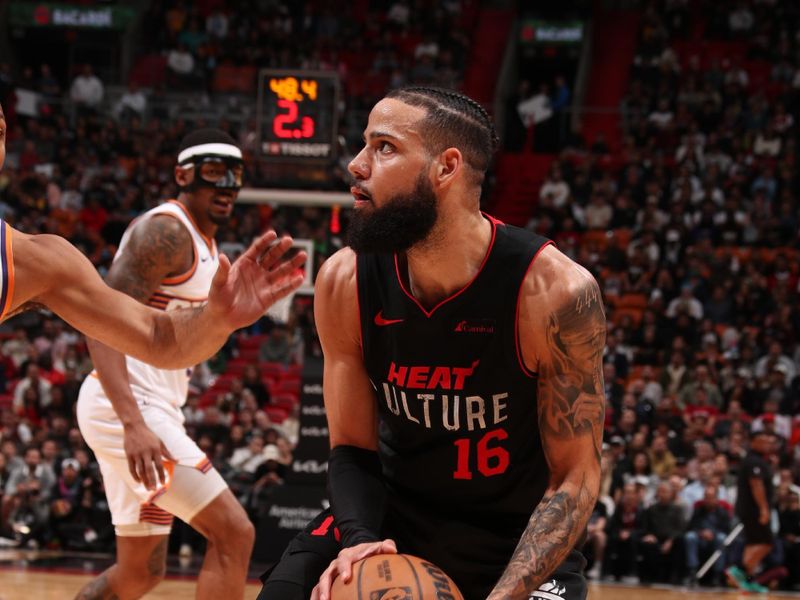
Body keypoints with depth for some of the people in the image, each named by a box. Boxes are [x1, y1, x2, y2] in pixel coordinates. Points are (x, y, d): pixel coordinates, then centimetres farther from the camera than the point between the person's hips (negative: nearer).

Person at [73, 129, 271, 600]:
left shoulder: (205, 245, 17)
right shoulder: (167, 231, -13)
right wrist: (133, 423, -33)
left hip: (144, 411, 10)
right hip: (126, 408, -10)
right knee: (234, 533, -15)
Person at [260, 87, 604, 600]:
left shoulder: (555, 291, -23)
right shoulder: (345, 282, -13)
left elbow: (575, 477, -17)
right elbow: (353, 448, -3)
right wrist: (358, 539, -25)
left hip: (521, 537, -3)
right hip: (393, 516, 3)